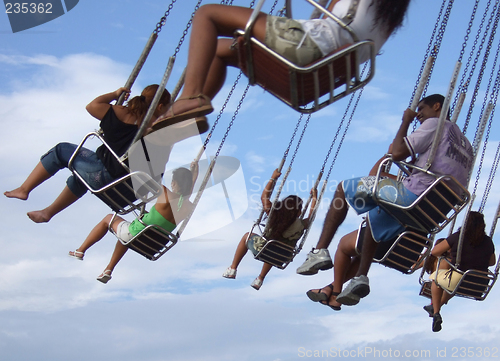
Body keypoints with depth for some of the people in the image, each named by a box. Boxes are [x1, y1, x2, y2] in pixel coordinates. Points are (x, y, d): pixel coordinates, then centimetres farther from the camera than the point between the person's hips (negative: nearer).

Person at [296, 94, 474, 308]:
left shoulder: (434, 124, 0)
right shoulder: (466, 146, 23)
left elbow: (397, 153, -10)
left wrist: (406, 122, 6)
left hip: (412, 194, -9)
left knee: (344, 188, 5)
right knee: (372, 219, 31)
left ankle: (320, 251, -5)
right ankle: (360, 278, 21)